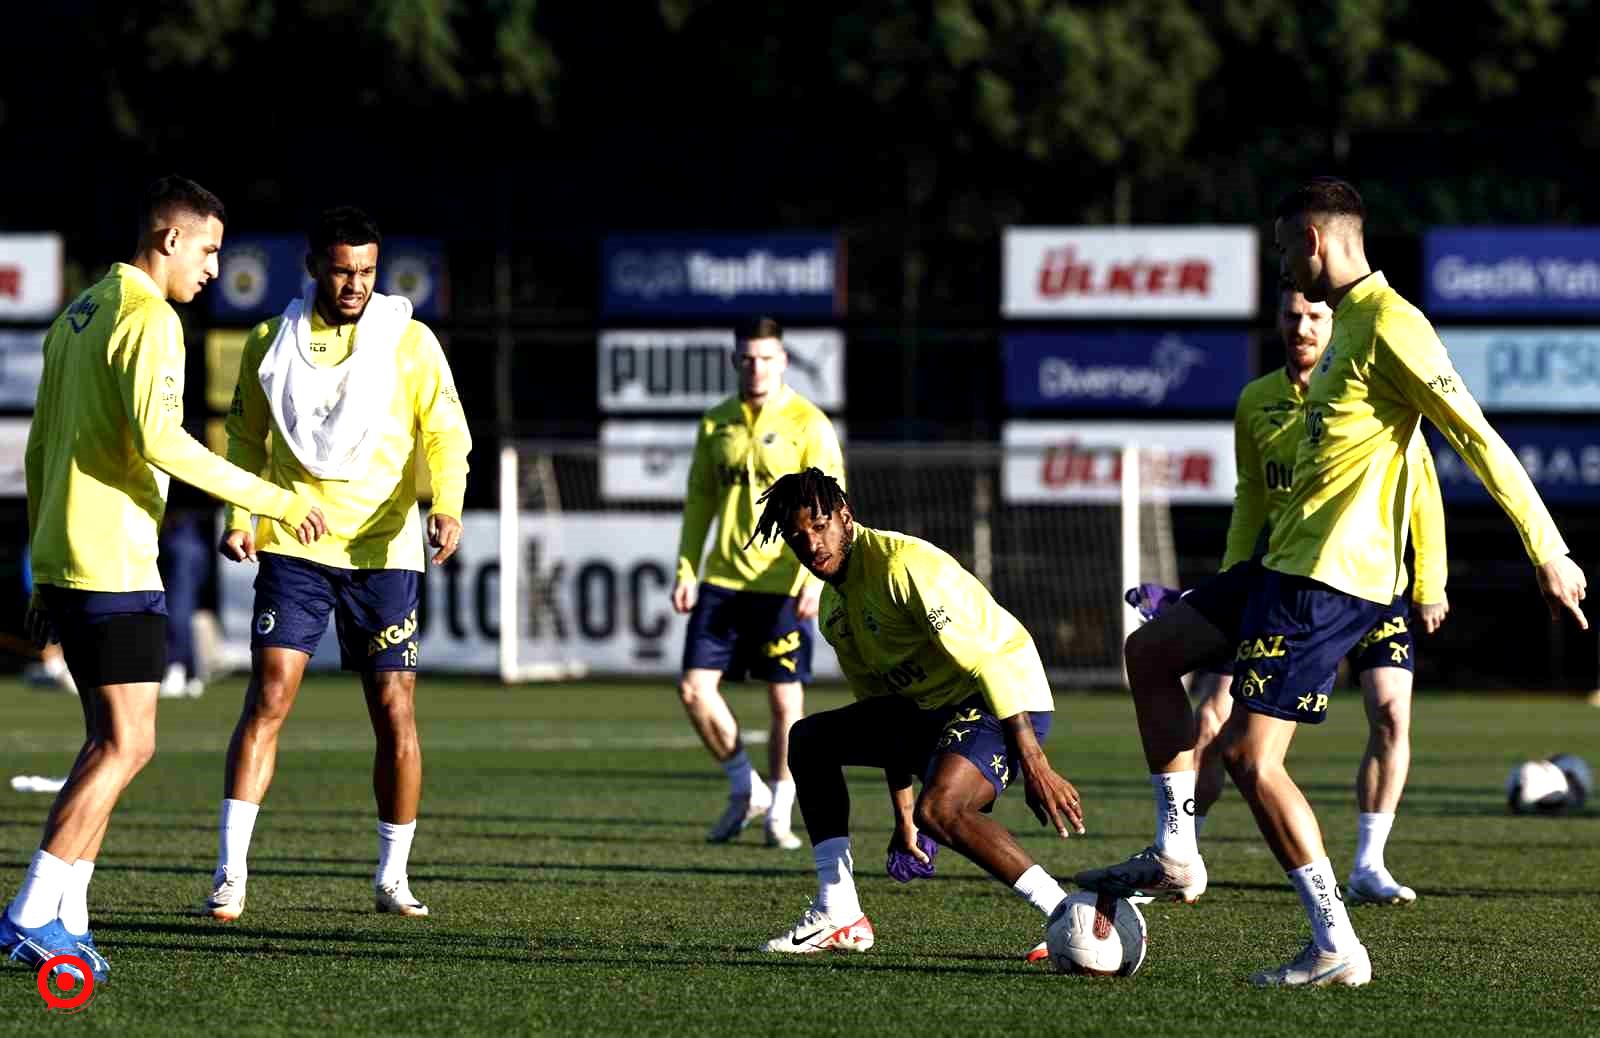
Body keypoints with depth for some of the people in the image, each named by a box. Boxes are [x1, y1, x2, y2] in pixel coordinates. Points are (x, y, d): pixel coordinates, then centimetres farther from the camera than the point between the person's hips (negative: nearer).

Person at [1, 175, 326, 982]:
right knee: (126, 743, -8)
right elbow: (159, 440, -24)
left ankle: (66, 918, 9)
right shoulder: (149, 319, -12)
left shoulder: (78, 315, 17)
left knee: (109, 741, 13)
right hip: (114, 563, -10)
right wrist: (271, 500, -18)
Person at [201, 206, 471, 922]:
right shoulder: (270, 344, 6)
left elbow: (447, 436, 0)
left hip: (383, 551, 0)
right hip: (293, 549, 0)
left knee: (395, 715, 0)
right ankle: (230, 873, -13)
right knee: (267, 700, -12)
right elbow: (246, 439, 15)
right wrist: (239, 517, 0)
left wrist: (447, 506, -18)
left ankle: (392, 876, 14)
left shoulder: (411, 342, 1)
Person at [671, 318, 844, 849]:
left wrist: (817, 577, -21)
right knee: (695, 687, -3)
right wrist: (686, 570, 7)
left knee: (786, 699, -1)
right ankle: (745, 790, 16)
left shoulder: (809, 426, -5)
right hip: (722, 580, 4)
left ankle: (779, 814, 11)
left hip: (782, 585, -4)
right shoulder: (717, 424, 10)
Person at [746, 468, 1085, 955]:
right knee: (808, 740, 14)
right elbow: (881, 708, 21)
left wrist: (1035, 766, -29)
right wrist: (903, 816, 21)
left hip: (1004, 700, -10)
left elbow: (985, 662, -25)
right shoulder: (833, 605, 10)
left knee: (939, 810, -34)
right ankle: (838, 916, 12)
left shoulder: (901, 563, -20)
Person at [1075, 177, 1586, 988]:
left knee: (1249, 753, -13)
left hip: (1330, 578, -11)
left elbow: (1477, 437, -20)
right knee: (1150, 650, 18)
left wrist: (1548, 551, -22)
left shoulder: (1389, 326, -17)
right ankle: (1175, 856, 19)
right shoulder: (1347, 322, 16)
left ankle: (1336, 947, -9)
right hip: (1289, 561, 11)